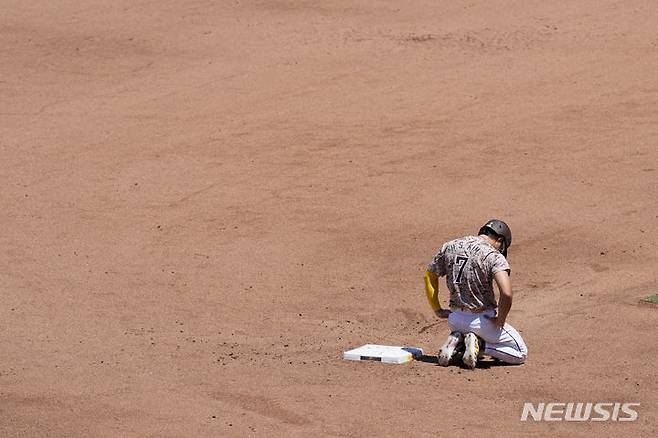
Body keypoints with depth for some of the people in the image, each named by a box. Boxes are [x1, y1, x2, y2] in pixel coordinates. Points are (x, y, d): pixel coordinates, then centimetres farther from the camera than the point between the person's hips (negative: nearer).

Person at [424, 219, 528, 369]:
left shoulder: (450, 246, 4)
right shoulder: (494, 257, -15)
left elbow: (429, 276, 14)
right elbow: (506, 294, -28)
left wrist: (437, 310, 18)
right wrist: (500, 321, -12)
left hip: (455, 319, 5)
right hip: (483, 321, -5)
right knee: (521, 353, 11)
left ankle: (457, 341, 4)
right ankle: (478, 344, -8)